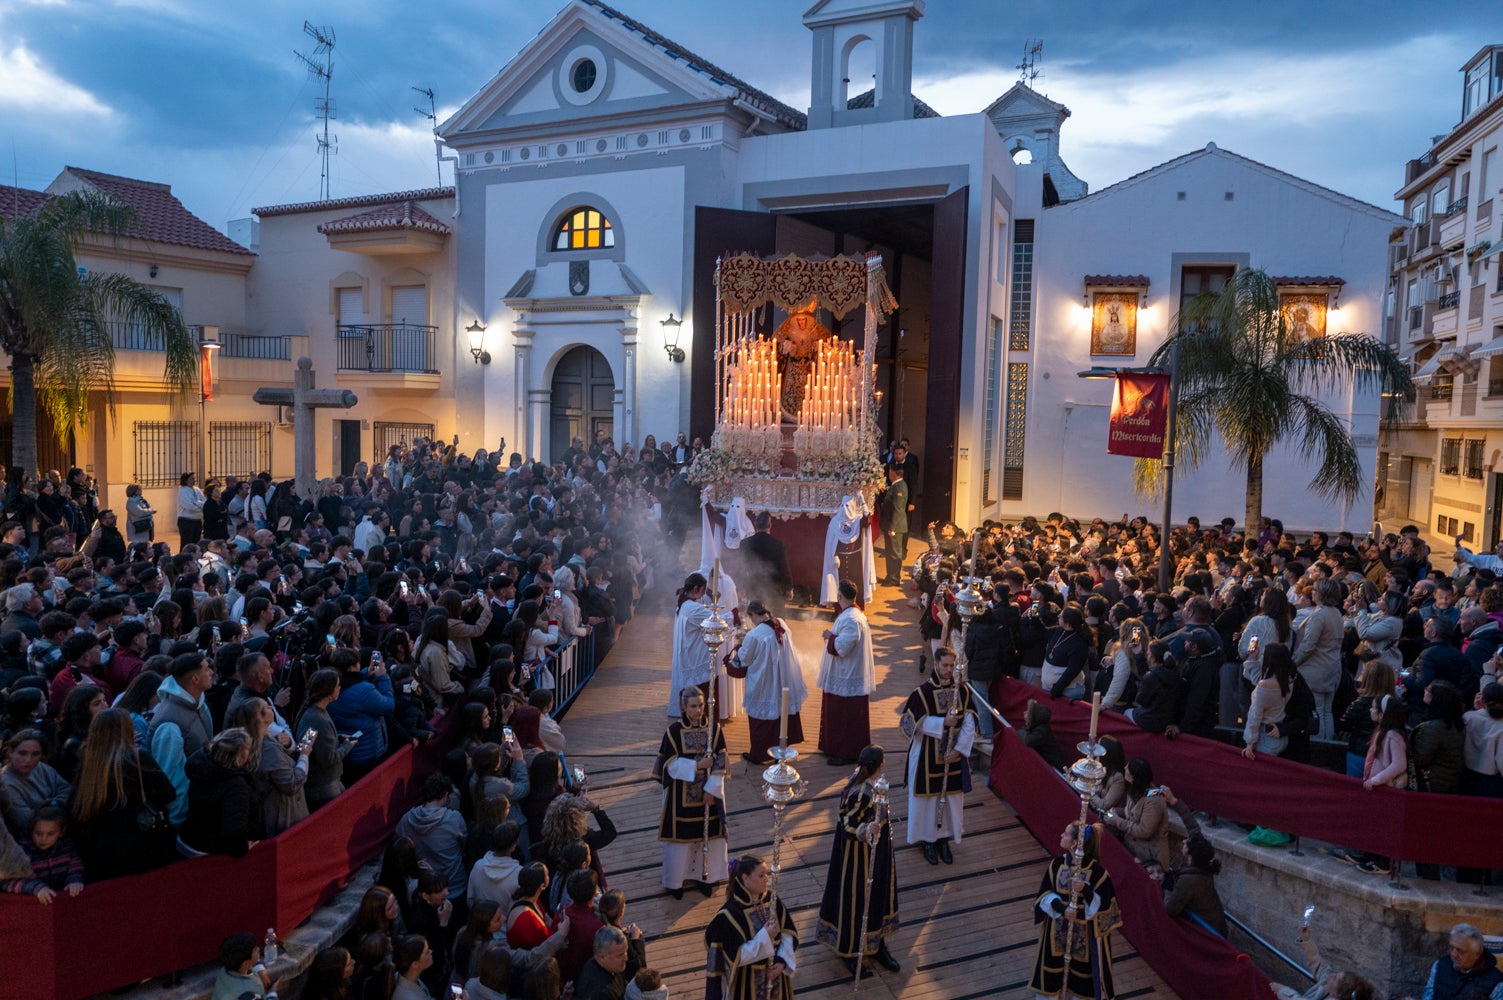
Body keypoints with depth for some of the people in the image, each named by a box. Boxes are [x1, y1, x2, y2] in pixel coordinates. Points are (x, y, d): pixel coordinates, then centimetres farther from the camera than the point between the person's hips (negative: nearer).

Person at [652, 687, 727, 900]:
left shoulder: (714, 730, -6)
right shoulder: (674, 731, -11)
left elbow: (720, 764, -4)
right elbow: (671, 765, -10)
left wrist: (711, 789, -11)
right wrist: (697, 765, -19)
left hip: (709, 792, 2)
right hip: (681, 795, -2)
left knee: (708, 833, 11)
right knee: (680, 834, 7)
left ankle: (704, 876, 31)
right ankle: (675, 880, 24)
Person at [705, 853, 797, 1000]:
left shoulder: (772, 901, -7)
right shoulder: (730, 914, -23)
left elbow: (788, 933, 1)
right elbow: (735, 957, -23)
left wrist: (782, 961, -13)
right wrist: (765, 937, -27)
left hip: (774, 975, 5)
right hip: (746, 984, -5)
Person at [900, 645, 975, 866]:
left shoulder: (962, 691, -3)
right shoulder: (922, 692, -13)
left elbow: (969, 724, -1)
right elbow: (915, 723, -12)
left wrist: (958, 749, -11)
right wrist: (942, 723, -22)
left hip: (954, 756, 3)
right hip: (928, 756, -3)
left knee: (951, 796, 12)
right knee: (928, 796, 7)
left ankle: (944, 839, 29)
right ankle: (928, 840, 24)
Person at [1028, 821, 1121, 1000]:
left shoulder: (1097, 871, -19)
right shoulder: (1057, 863, -7)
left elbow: (1104, 904, -16)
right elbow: (1045, 894, -4)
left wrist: (1085, 889, -32)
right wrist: (1062, 909, -21)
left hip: (1086, 932, -4)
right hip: (1058, 928, 4)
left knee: (1083, 969, 11)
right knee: (1053, 966, 17)